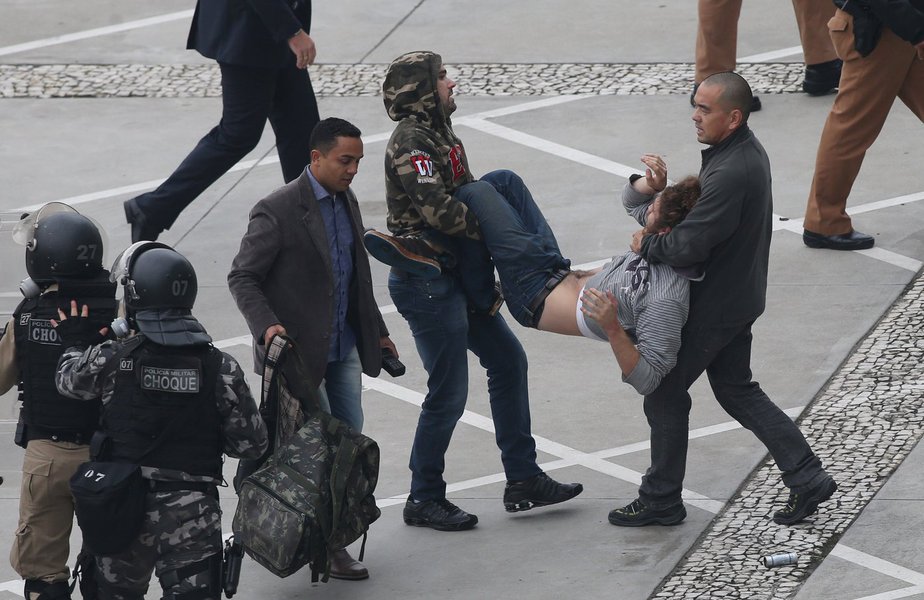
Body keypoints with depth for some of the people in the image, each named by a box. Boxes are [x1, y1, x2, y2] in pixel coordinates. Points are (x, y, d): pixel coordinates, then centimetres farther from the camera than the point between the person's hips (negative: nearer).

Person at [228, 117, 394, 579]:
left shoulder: (347, 202, 9)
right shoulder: (278, 211, -16)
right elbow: (242, 277, -13)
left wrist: (377, 332, 23)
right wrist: (266, 326, -27)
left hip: (343, 347, 8)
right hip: (299, 350, -8)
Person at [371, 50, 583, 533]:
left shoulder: (439, 135, 14)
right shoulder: (411, 141, -18)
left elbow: (467, 195, 15)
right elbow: (438, 209, -28)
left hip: (455, 277, 10)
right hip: (425, 282, -10)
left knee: (507, 359, 12)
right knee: (449, 392, -4)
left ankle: (522, 480, 18)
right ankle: (424, 499, 9)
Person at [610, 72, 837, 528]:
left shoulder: (731, 174, -30)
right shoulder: (747, 150, 3)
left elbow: (688, 247, -30)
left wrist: (647, 244, -12)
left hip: (713, 307, -10)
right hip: (739, 297, 10)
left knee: (665, 391, 5)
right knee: (735, 388, 19)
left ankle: (661, 500, 16)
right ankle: (806, 476, 16)